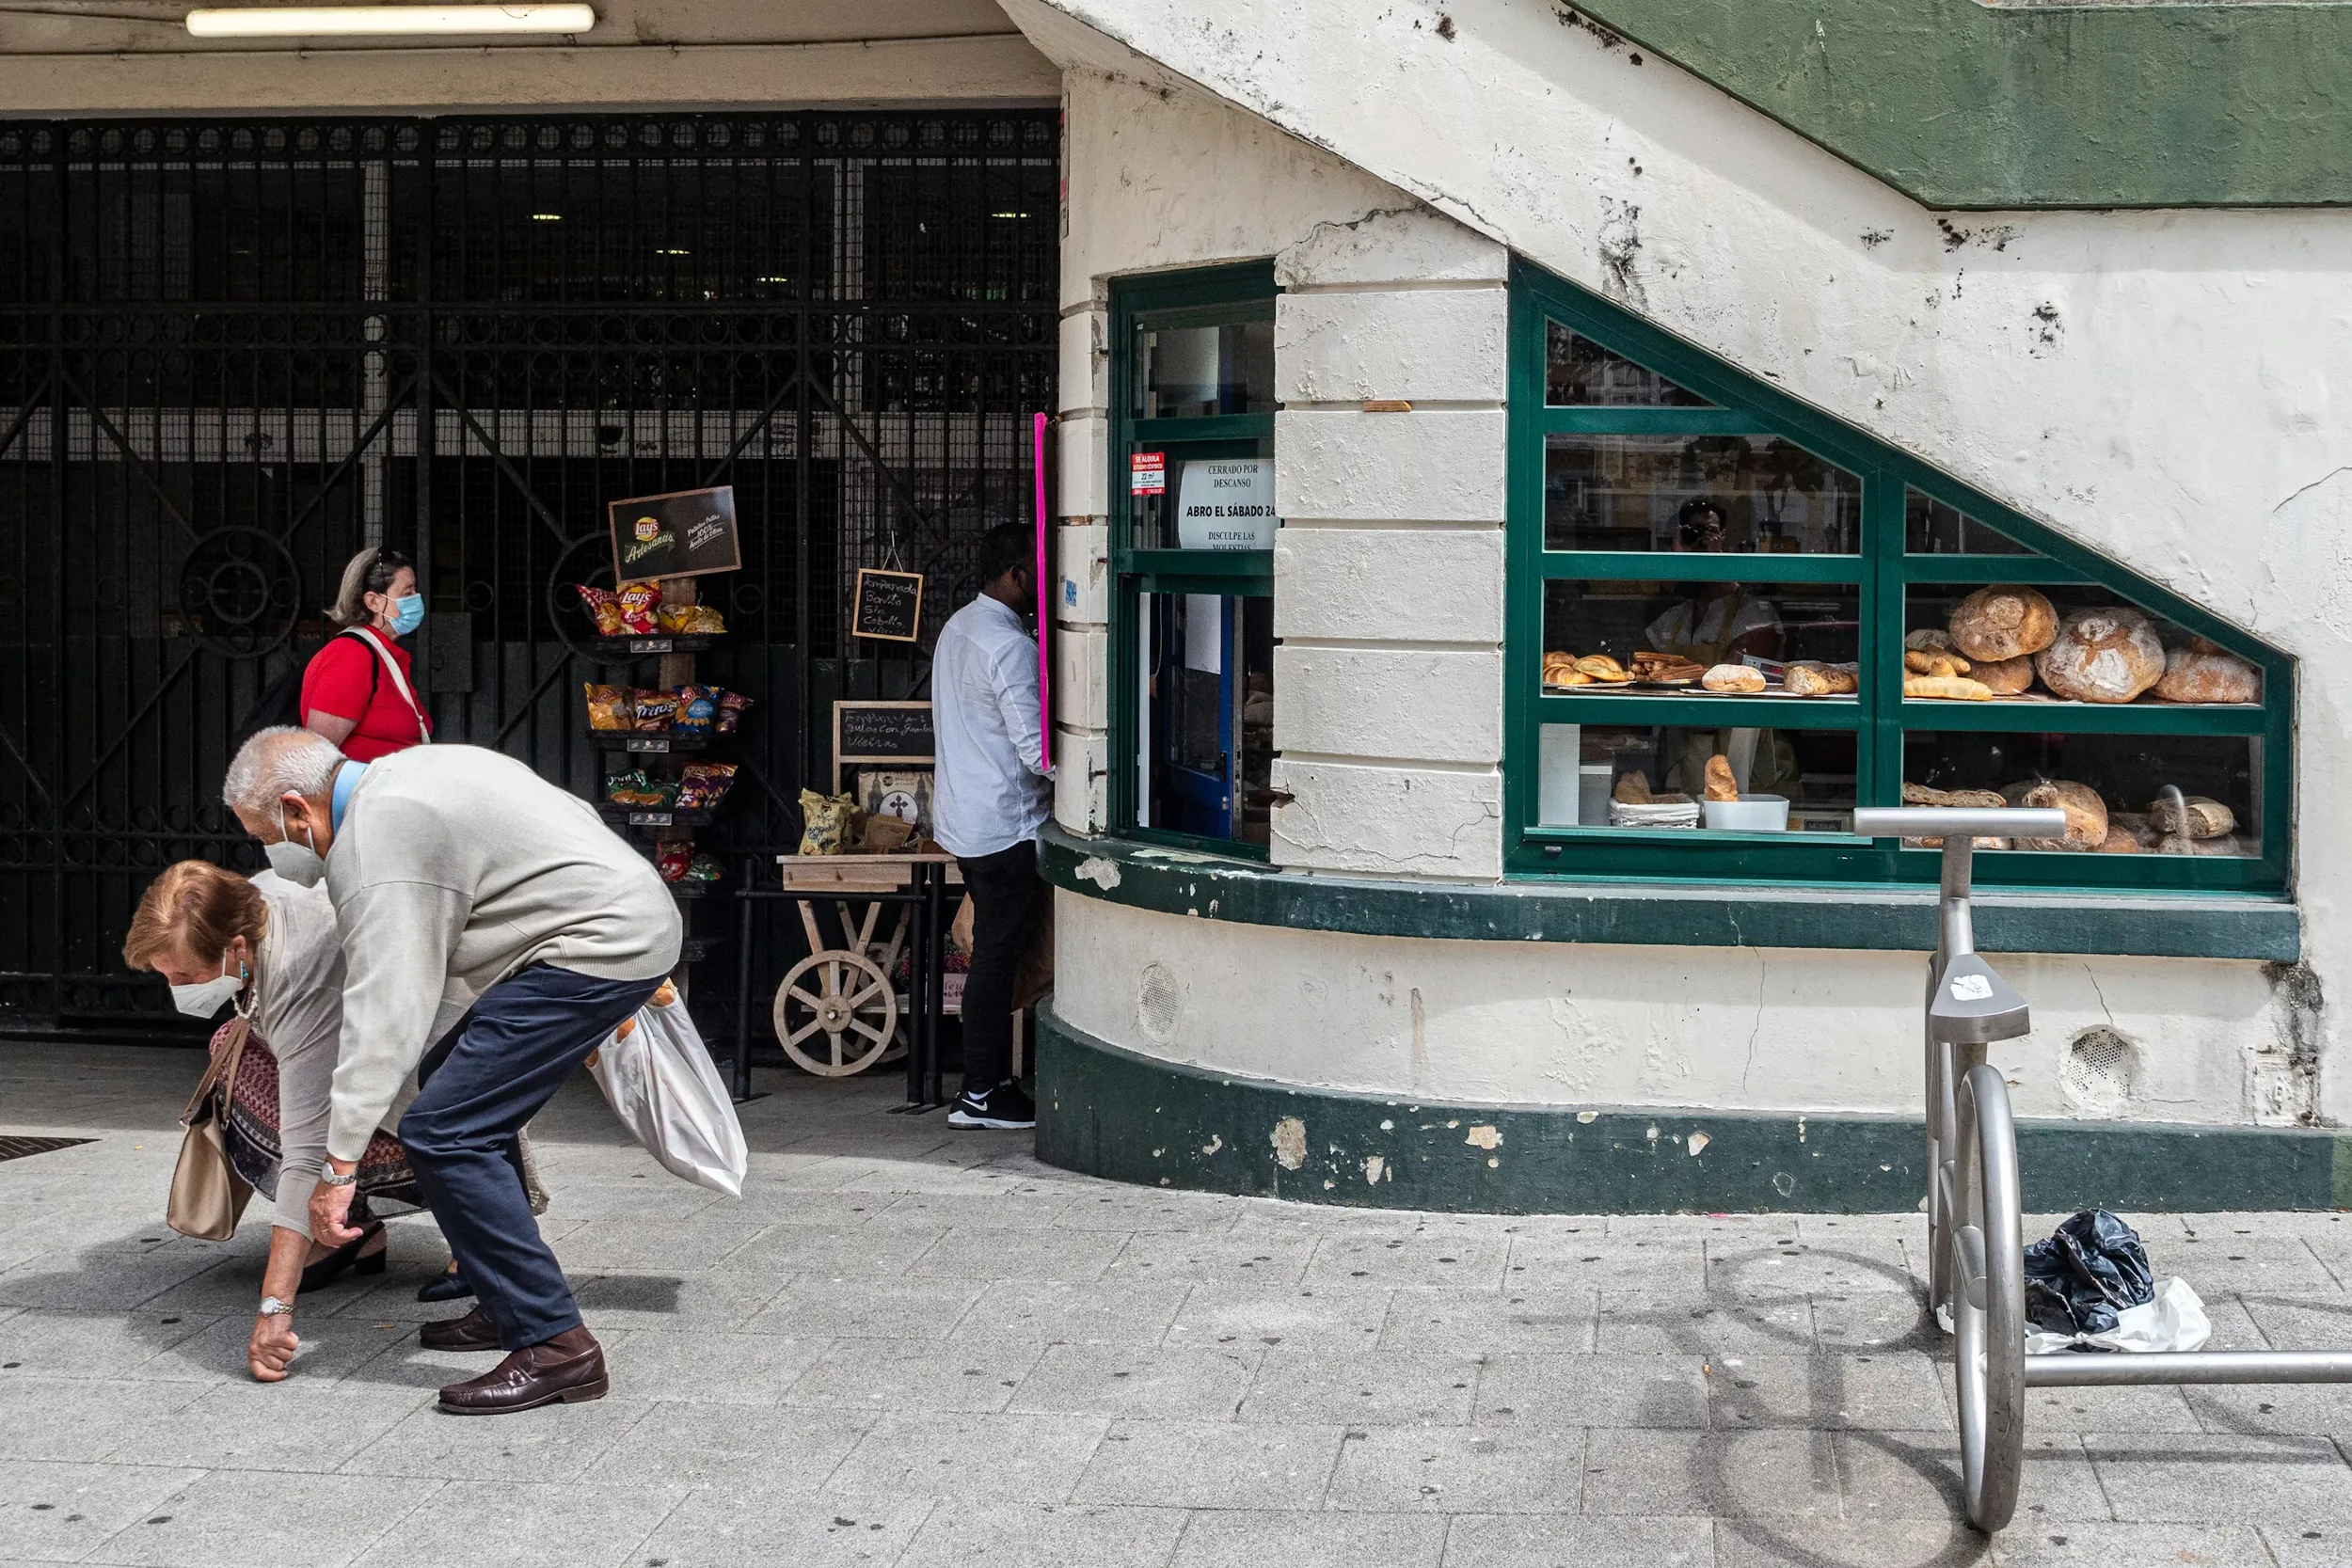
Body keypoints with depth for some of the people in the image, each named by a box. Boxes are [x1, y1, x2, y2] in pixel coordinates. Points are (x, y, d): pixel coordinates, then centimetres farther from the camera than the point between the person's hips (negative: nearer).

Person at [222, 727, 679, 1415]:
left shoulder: (371, 847, -14)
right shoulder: (405, 770, 16)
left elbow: (383, 1012, -21)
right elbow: (572, 816, 23)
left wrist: (341, 1164, -21)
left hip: (597, 946, -11)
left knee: (443, 1132, -12)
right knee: (465, 1092, 24)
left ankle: (554, 1345, -11)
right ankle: (512, 1305, 28)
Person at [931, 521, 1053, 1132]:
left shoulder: (958, 627, 11)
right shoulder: (1011, 646, -20)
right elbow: (1037, 750, -22)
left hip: (962, 817, 10)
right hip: (1004, 824, -10)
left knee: (994, 951, 14)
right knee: (997, 955, -3)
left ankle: (995, 1080, 19)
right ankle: (979, 1096, 2)